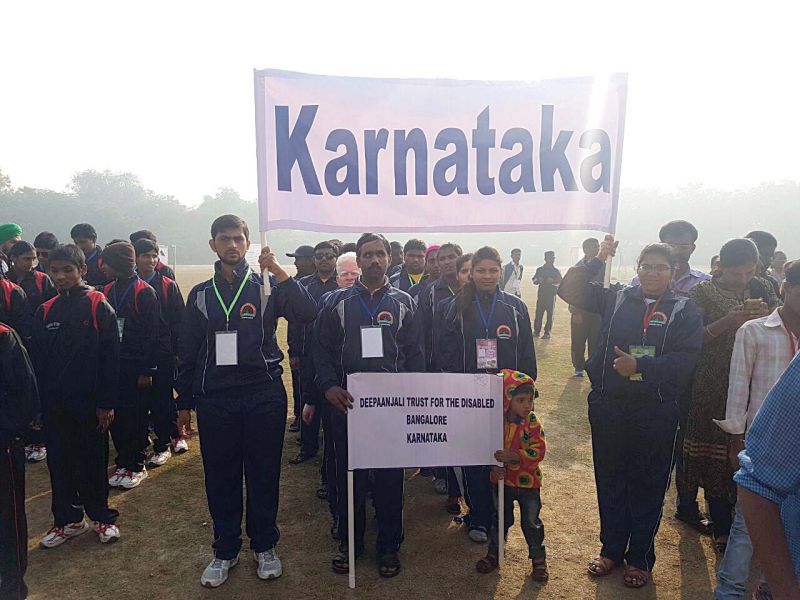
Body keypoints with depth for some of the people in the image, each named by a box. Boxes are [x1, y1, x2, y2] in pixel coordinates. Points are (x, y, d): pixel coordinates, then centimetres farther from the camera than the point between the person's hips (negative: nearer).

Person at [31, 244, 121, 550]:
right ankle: (67, 519, 27)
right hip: (54, 403, 4)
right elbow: (38, 361, 9)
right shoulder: (45, 312, 7)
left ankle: (102, 516, 23)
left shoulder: (98, 306, -7)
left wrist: (107, 403, -12)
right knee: (59, 462, 11)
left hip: (89, 401, -4)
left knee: (93, 461, 7)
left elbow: (110, 357, -9)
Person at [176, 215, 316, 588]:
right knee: (220, 478, 10)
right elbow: (187, 352, 11)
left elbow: (307, 315, -15)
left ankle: (264, 546, 27)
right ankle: (225, 550, 28)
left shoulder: (267, 287, 2)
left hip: (264, 396, -1)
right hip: (214, 400, 2)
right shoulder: (200, 294, 9)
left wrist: (278, 272, -21)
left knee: (264, 474, 9)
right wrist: (184, 403, 10)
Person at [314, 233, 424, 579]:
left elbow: (414, 354, 6)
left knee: (390, 477, 8)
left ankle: (388, 546, 25)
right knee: (349, 475, 10)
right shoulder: (337, 302, 4)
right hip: (347, 402, 0)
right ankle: (350, 543, 28)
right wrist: (329, 386, -11)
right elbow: (323, 349, 3)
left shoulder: (403, 303, 7)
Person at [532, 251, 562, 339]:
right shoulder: (540, 270, 10)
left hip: (551, 294, -1)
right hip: (541, 294, 2)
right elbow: (534, 281, 13)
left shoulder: (556, 271, 5)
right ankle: (536, 331, 7)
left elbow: (560, 282, -4)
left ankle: (547, 333, 6)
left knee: (550, 314, 0)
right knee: (539, 313, -1)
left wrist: (552, 281, -22)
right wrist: (538, 280, -8)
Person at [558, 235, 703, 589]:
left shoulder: (684, 310, 0)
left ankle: (640, 558, 29)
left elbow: (686, 358, -12)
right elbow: (569, 290, -1)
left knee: (648, 487, 11)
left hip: (655, 413, -1)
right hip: (608, 407, 2)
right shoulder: (616, 298, 5)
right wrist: (598, 261, -10)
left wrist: (640, 366, -21)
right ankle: (611, 549, 32)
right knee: (610, 480, 13)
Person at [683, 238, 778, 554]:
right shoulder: (703, 292, -3)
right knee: (715, 460, 3)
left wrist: (765, 318, -13)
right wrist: (728, 321, -20)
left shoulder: (761, 288, 9)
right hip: (713, 390, -3)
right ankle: (722, 530, 18)